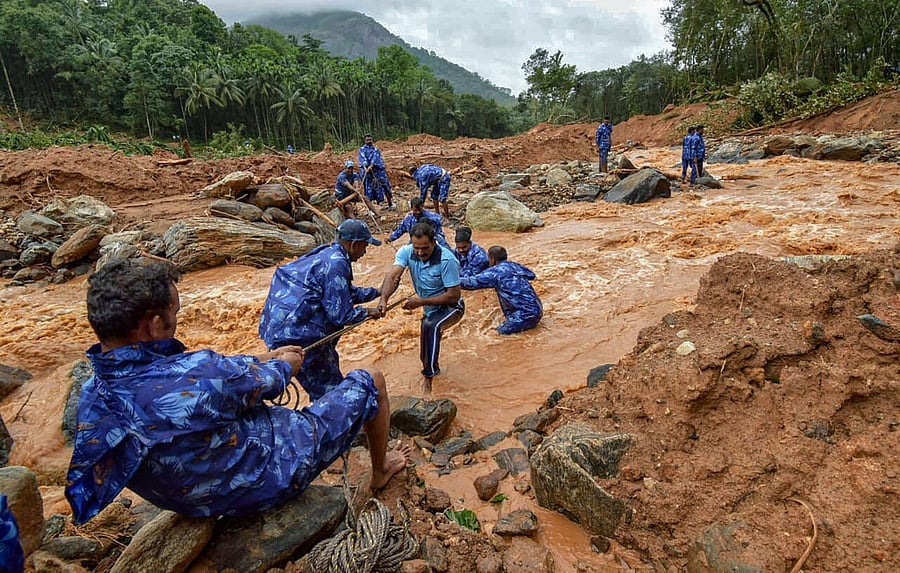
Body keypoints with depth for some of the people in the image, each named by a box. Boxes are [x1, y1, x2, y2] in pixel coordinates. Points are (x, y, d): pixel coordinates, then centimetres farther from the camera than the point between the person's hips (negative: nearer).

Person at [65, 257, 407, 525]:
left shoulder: (91, 398, -14)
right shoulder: (195, 378, -41)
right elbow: (263, 382, -18)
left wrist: (264, 358, 9)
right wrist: (284, 366, 5)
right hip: (281, 468, -7)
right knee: (371, 381, 8)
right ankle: (380, 471, 35)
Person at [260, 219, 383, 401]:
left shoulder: (328, 254, 12)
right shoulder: (336, 264, -17)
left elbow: (347, 292, 26)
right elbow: (340, 314, -15)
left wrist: (377, 292, 29)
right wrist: (367, 312, 0)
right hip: (295, 333, -10)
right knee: (331, 391, 0)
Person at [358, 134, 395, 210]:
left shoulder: (376, 149, 9)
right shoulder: (362, 149, 8)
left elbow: (375, 158, -10)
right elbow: (363, 159, -10)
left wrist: (371, 166, -28)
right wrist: (365, 167, -29)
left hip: (377, 170, 1)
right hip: (366, 170, -1)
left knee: (385, 186, 2)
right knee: (369, 189, -5)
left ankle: (390, 205, 17)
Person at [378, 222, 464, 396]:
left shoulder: (447, 260, -30)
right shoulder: (407, 252, -18)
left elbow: (454, 295, -28)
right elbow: (392, 276, -31)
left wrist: (421, 302, -31)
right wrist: (384, 299, -50)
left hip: (451, 307, -6)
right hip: (430, 309, 6)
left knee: (430, 327, -37)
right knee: (425, 354, 23)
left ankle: (429, 376, -27)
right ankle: (433, 367, 57)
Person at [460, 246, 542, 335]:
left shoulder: (495, 271, -7)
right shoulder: (516, 266, 13)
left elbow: (473, 282, -10)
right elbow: (531, 275, 32)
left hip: (525, 315, -8)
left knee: (500, 332, -7)